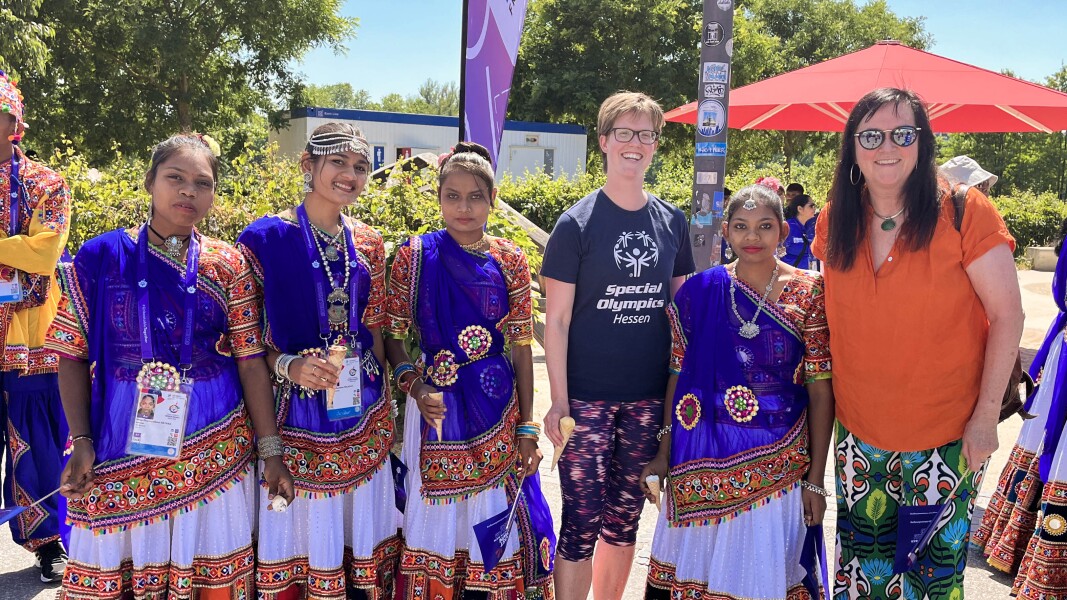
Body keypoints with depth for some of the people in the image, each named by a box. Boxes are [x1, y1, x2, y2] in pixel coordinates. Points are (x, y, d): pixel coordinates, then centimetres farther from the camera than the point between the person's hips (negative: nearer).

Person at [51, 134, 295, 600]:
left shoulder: (228, 266, 1)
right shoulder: (101, 256, -1)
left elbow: (251, 363, 0)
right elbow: (73, 356, 3)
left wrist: (271, 451, -2)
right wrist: (81, 442, -6)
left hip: (211, 451, 0)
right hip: (122, 451, 0)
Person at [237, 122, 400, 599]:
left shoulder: (367, 243, 7)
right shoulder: (266, 238, -7)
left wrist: (385, 412, 13)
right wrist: (290, 366, -23)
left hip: (363, 418, 4)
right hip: (297, 418, -4)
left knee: (362, 537, 12)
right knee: (302, 537, 5)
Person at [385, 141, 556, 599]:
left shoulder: (509, 260, 0)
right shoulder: (415, 255, -3)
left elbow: (521, 346, 1)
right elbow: (392, 335, 1)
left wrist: (527, 429, -1)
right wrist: (415, 387, -16)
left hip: (497, 409, 1)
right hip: (435, 407, -1)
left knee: (493, 519, 10)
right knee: (434, 520, 9)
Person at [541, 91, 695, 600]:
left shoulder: (672, 222, 6)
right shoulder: (577, 223, -6)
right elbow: (556, 321, -6)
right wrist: (558, 401, -12)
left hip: (649, 396, 4)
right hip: (587, 396, -4)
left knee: (625, 515, 13)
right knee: (582, 519, -1)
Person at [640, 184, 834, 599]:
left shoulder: (808, 293, -4)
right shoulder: (700, 291, 0)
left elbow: (821, 389, -3)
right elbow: (677, 375, 4)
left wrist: (816, 479, -5)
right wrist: (664, 454, 2)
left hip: (777, 466, -1)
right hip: (703, 465, 2)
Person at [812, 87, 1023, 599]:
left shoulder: (964, 212, -13)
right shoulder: (834, 222, 1)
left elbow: (1007, 315, -10)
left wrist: (986, 415, -12)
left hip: (947, 436, -3)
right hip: (858, 432, 4)